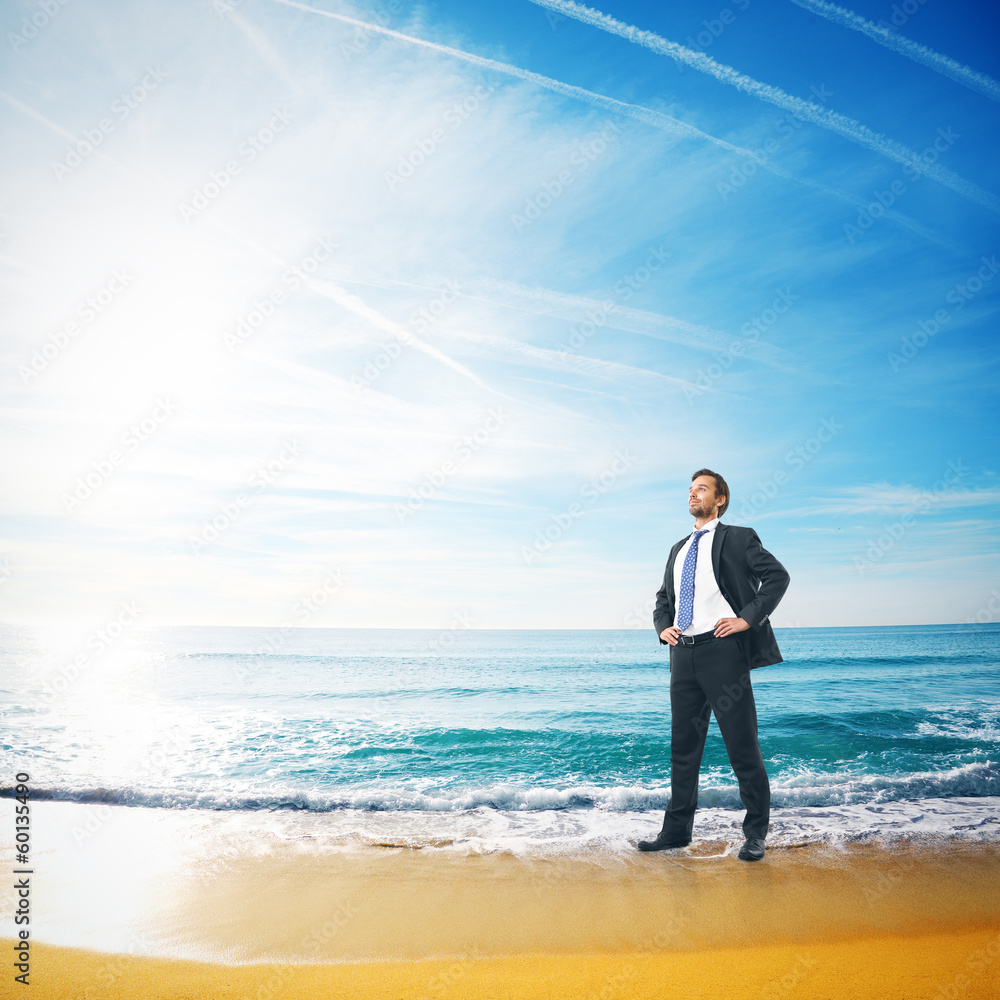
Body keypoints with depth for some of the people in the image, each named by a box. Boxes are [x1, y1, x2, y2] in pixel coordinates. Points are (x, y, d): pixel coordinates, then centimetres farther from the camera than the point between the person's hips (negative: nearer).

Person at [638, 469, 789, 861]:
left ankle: (755, 833, 15)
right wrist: (663, 627, 9)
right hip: (683, 654, 6)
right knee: (683, 745, 11)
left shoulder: (737, 538, 1)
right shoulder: (679, 549, 20)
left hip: (722, 651, -6)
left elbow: (777, 575, -8)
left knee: (742, 745, 1)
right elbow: (664, 597, 27)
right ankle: (677, 829, 22)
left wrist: (747, 619, -14)